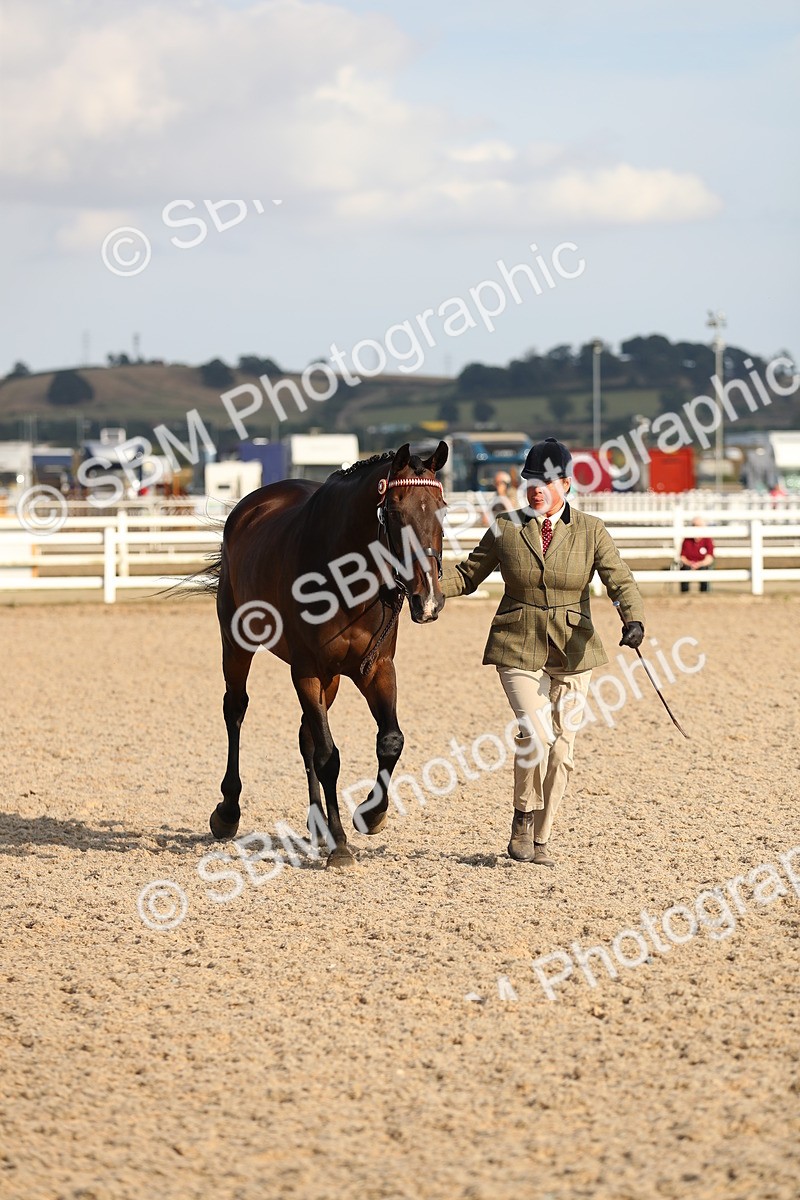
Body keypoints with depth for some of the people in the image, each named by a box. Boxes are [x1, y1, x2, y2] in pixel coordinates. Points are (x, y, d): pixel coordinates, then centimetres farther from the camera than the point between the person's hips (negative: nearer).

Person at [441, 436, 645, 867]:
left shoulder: (590, 531, 0)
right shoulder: (506, 528, 1)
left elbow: (620, 581, -9)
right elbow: (468, 574, 9)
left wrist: (634, 619, -29)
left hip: (572, 651, 1)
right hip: (518, 649, -1)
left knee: (561, 746, 3)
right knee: (535, 732, -19)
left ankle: (540, 839, 17)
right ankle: (523, 819, 3)